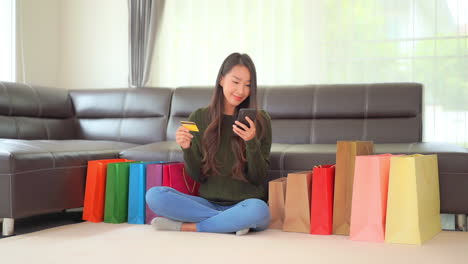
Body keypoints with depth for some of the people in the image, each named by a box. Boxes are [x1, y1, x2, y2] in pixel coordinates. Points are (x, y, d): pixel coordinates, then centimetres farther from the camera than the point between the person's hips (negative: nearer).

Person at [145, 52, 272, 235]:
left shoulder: (260, 120, 0)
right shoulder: (199, 118, 4)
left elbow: (259, 179, -2)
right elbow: (198, 177, 6)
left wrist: (252, 142, -18)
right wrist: (187, 149, -13)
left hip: (244, 204, -2)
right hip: (208, 202, 2)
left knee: (258, 209, -38)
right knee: (154, 195, -21)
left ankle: (184, 226, -17)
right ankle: (233, 222, -19)